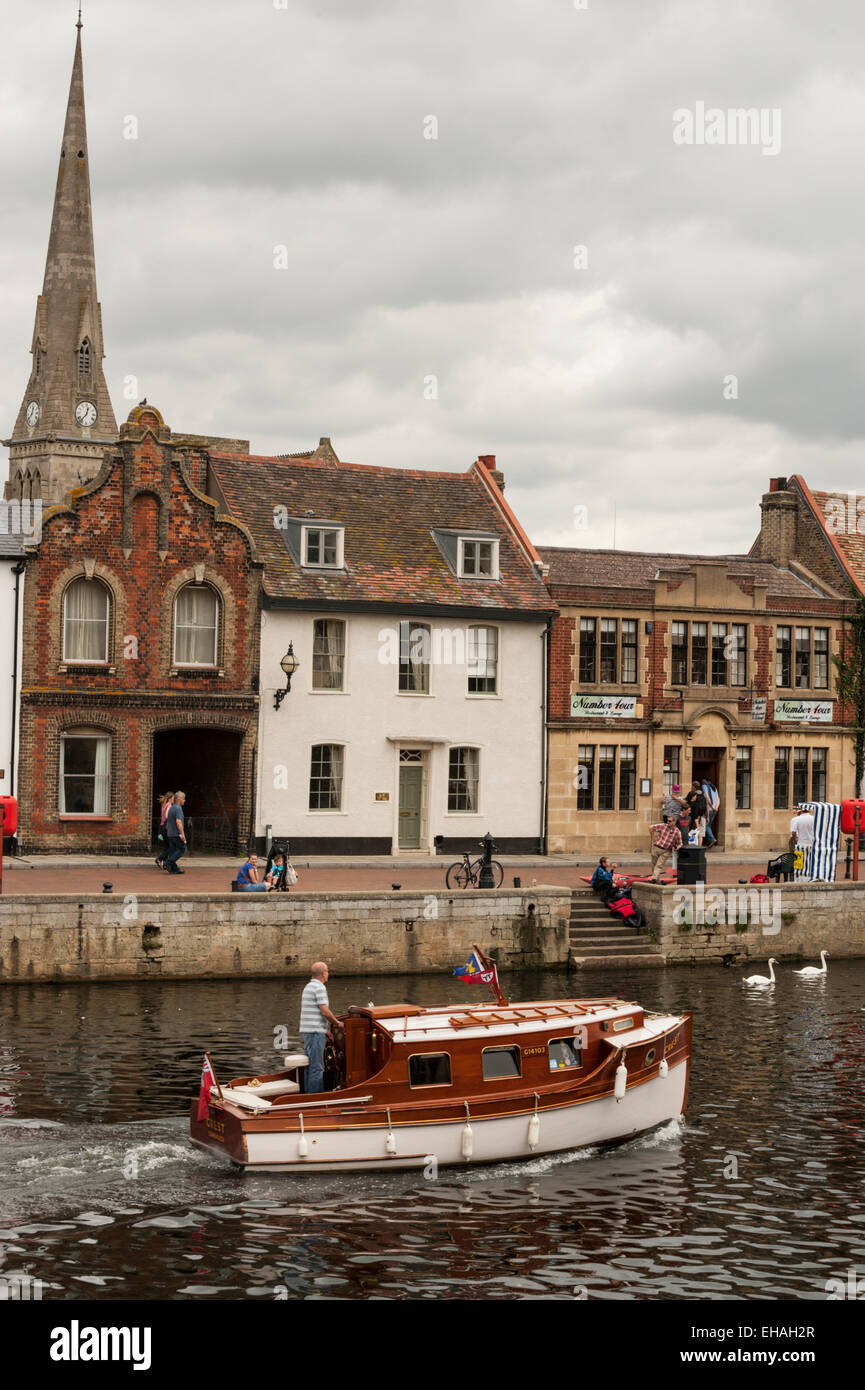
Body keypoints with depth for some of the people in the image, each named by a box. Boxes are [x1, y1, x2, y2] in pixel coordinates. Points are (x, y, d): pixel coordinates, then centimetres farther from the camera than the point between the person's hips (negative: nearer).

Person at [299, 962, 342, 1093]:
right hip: (315, 1033, -10)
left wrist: (325, 1030, 25)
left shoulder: (308, 987, 18)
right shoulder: (319, 987, -13)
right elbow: (325, 1012, -18)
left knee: (310, 1067, 15)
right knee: (317, 1068, -8)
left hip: (307, 1032, 10)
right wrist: (337, 1023, -2)